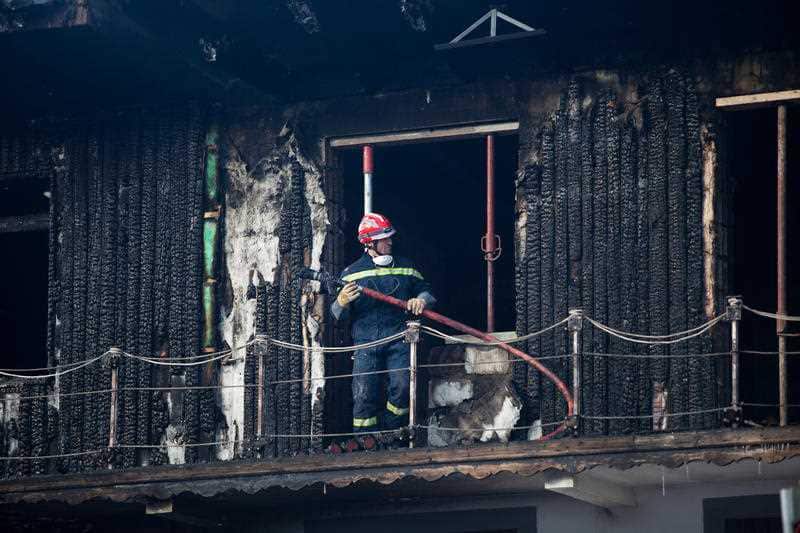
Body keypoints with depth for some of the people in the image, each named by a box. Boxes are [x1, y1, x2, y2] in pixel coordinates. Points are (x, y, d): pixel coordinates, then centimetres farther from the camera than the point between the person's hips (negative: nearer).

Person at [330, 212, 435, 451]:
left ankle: (390, 433, 2)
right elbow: (338, 315, 11)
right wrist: (341, 302, -14)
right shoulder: (352, 273, 10)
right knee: (364, 393, -11)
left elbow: (426, 290, 22)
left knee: (402, 386, -16)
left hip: (398, 339, 1)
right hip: (366, 343, -1)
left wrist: (422, 300, -2)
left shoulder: (405, 268, 14)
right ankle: (363, 440, -1)